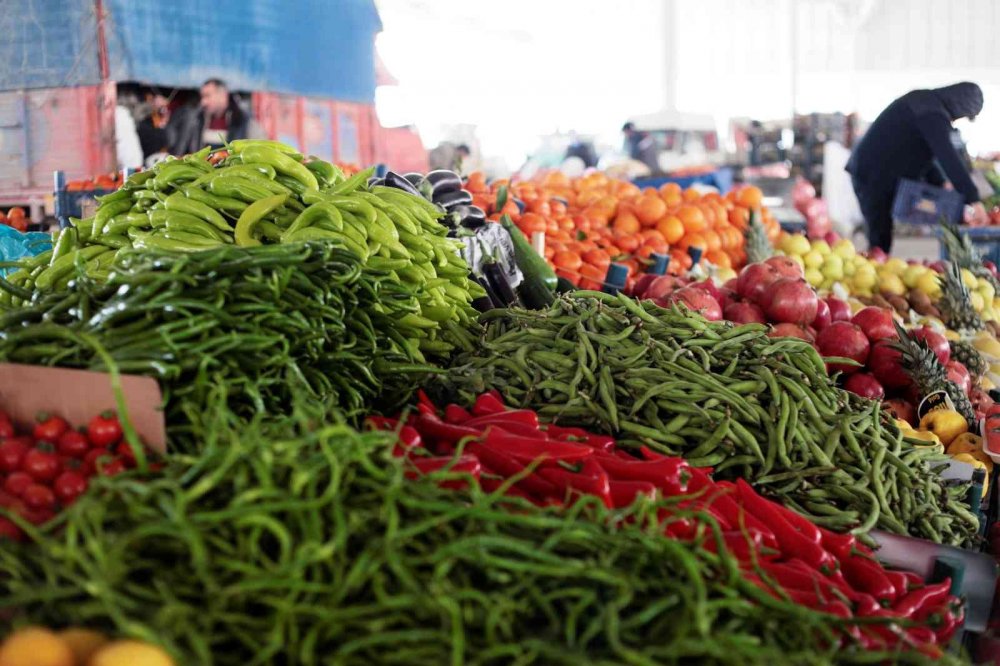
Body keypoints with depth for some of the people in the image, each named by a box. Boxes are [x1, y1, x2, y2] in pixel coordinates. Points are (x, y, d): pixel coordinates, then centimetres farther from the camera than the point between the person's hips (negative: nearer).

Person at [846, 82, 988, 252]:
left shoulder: (923, 100, 14)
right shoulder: (934, 114, -16)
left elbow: (920, 152, 21)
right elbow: (949, 158, -23)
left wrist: (939, 182, 13)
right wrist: (974, 199, -23)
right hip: (874, 175, -10)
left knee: (880, 237, 10)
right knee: (880, 238, -8)